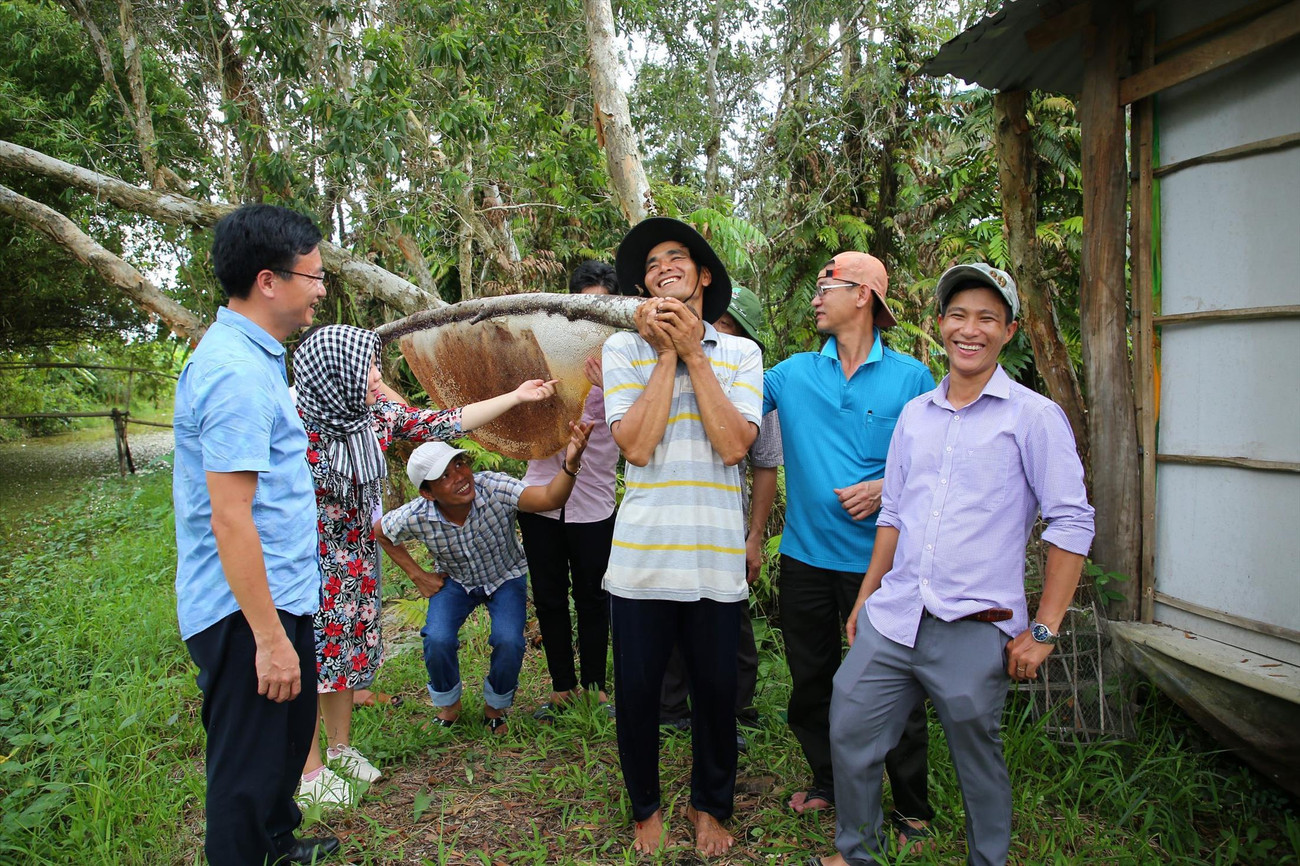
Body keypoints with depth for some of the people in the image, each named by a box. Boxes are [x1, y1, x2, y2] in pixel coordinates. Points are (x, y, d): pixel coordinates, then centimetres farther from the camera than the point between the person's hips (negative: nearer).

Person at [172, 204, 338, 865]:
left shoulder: (251, 357, 10)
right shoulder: (237, 373, -23)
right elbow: (229, 519, -27)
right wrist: (269, 637, -24)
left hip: (277, 596, 11)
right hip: (250, 610, -11)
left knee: (289, 735, 27)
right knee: (249, 766, 6)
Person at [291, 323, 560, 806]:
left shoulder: (378, 413, -7)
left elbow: (445, 423, -2)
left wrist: (516, 397, -1)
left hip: (355, 556, 6)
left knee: (349, 645, 16)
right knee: (308, 655, 4)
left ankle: (341, 747, 35)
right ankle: (310, 772, 19)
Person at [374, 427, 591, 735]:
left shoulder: (494, 489, -35)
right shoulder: (416, 517, -27)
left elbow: (550, 498, -52)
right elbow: (380, 532, -3)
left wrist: (570, 465, -72)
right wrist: (418, 575, -5)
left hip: (506, 576, -1)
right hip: (455, 580, 1)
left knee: (509, 641, -23)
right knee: (437, 640, -22)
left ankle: (495, 707, 10)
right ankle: (448, 704, 11)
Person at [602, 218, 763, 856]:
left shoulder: (740, 354, 5)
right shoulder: (625, 348, 3)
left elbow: (735, 444, -10)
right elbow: (636, 445, -10)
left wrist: (693, 352, -9)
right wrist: (667, 354, -9)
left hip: (716, 556, 1)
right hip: (642, 554, 0)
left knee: (716, 690, 12)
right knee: (637, 690, 10)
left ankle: (710, 805, 37)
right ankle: (645, 805, 35)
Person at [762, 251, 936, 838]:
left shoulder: (911, 377, -2)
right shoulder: (794, 373, 4)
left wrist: (886, 488, -14)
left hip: (879, 559, -3)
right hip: (805, 554, 3)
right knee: (810, 680, 17)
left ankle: (912, 808, 25)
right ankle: (829, 782, 39)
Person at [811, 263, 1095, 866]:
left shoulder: (1034, 416, -5)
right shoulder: (914, 414, 11)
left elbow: (1071, 524, -7)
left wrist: (1043, 631, -10)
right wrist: (865, 599, 16)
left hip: (974, 630, -5)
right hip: (891, 617, 5)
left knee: (978, 761, 10)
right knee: (848, 734, 10)